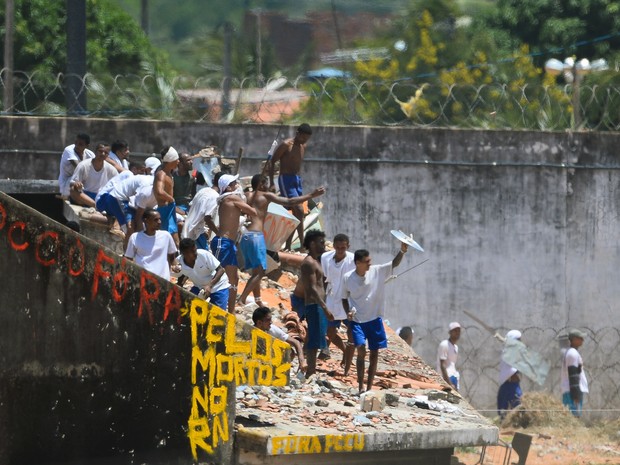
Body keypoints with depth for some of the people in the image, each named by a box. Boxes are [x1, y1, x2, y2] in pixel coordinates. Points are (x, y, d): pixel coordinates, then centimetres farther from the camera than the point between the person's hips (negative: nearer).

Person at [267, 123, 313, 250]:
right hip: (286, 179, -8)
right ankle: (303, 244, -20)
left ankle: (288, 246, 11)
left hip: (297, 179, 8)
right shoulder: (286, 145, -9)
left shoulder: (303, 147, 13)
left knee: (295, 215, 6)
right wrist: (271, 183, -13)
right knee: (299, 210, -18)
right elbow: (272, 162, -8)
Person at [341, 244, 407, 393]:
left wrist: (402, 250, -30)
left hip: (375, 320, 2)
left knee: (374, 354, 6)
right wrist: (348, 312, -11)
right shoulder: (347, 278, -7)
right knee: (361, 350, -17)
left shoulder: (377, 272, -5)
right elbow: (344, 298, 6)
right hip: (357, 320, -2)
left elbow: (395, 263, -12)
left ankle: (369, 388, 16)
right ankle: (361, 387, -11)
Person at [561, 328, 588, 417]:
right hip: (574, 392, -10)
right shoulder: (573, 353, -10)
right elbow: (573, 376, -17)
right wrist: (576, 396, -21)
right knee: (575, 415, -15)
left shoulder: (568, 353, 21)